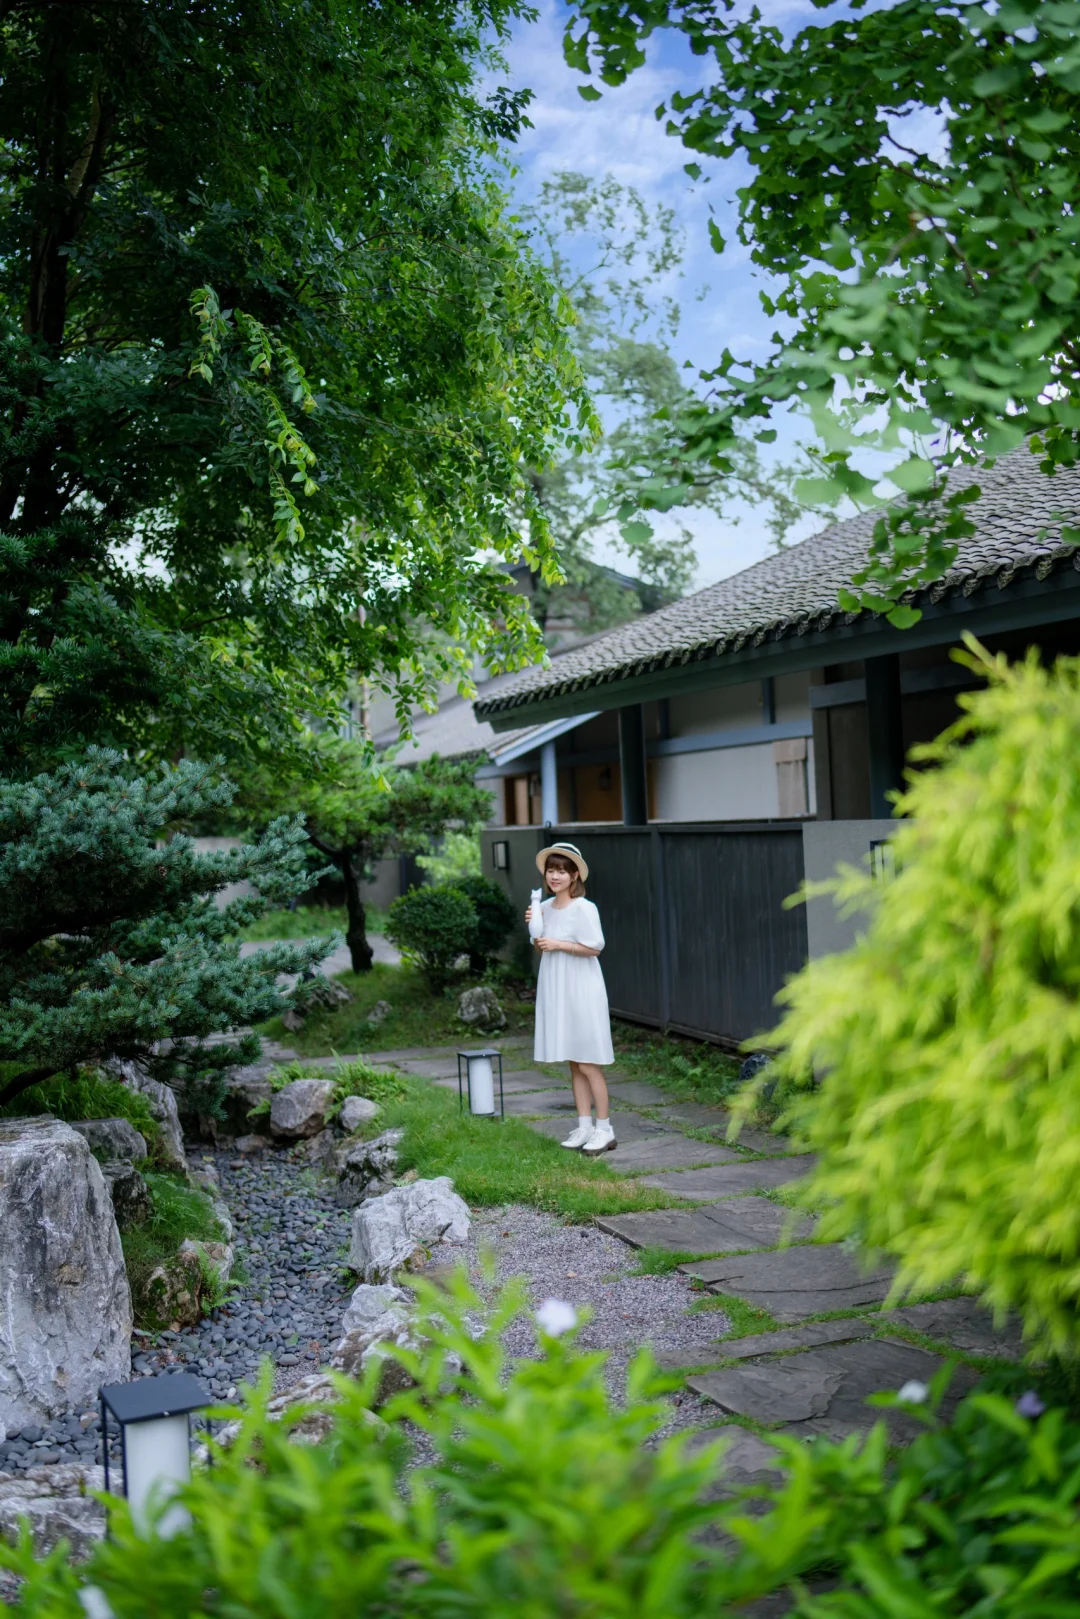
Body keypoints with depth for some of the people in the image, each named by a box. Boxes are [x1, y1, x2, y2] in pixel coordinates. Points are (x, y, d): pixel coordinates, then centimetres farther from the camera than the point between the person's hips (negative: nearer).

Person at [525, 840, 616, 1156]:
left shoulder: (583, 908, -12)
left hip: (581, 991, -7)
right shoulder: (545, 908, 8)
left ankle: (604, 1129, 3)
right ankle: (584, 1126, 16)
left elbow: (594, 947, -16)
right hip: (556, 991, 7)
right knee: (573, 1063, 10)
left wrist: (557, 944, -15)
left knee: (587, 1063, -4)